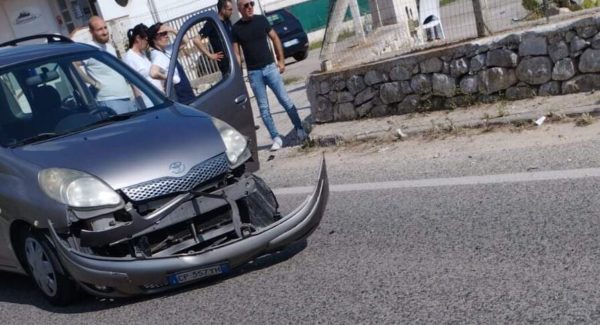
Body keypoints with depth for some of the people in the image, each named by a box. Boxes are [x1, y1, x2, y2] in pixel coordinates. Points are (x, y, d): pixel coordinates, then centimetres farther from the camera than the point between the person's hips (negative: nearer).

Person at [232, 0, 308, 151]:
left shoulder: (261, 19, 1)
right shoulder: (236, 28, -1)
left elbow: (275, 39, 7)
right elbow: (236, 53, 0)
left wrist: (281, 60, 2)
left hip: (270, 67, 0)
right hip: (253, 73, 0)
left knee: (285, 100, -2)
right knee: (263, 108, 2)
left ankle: (299, 130, 8)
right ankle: (276, 138, 9)